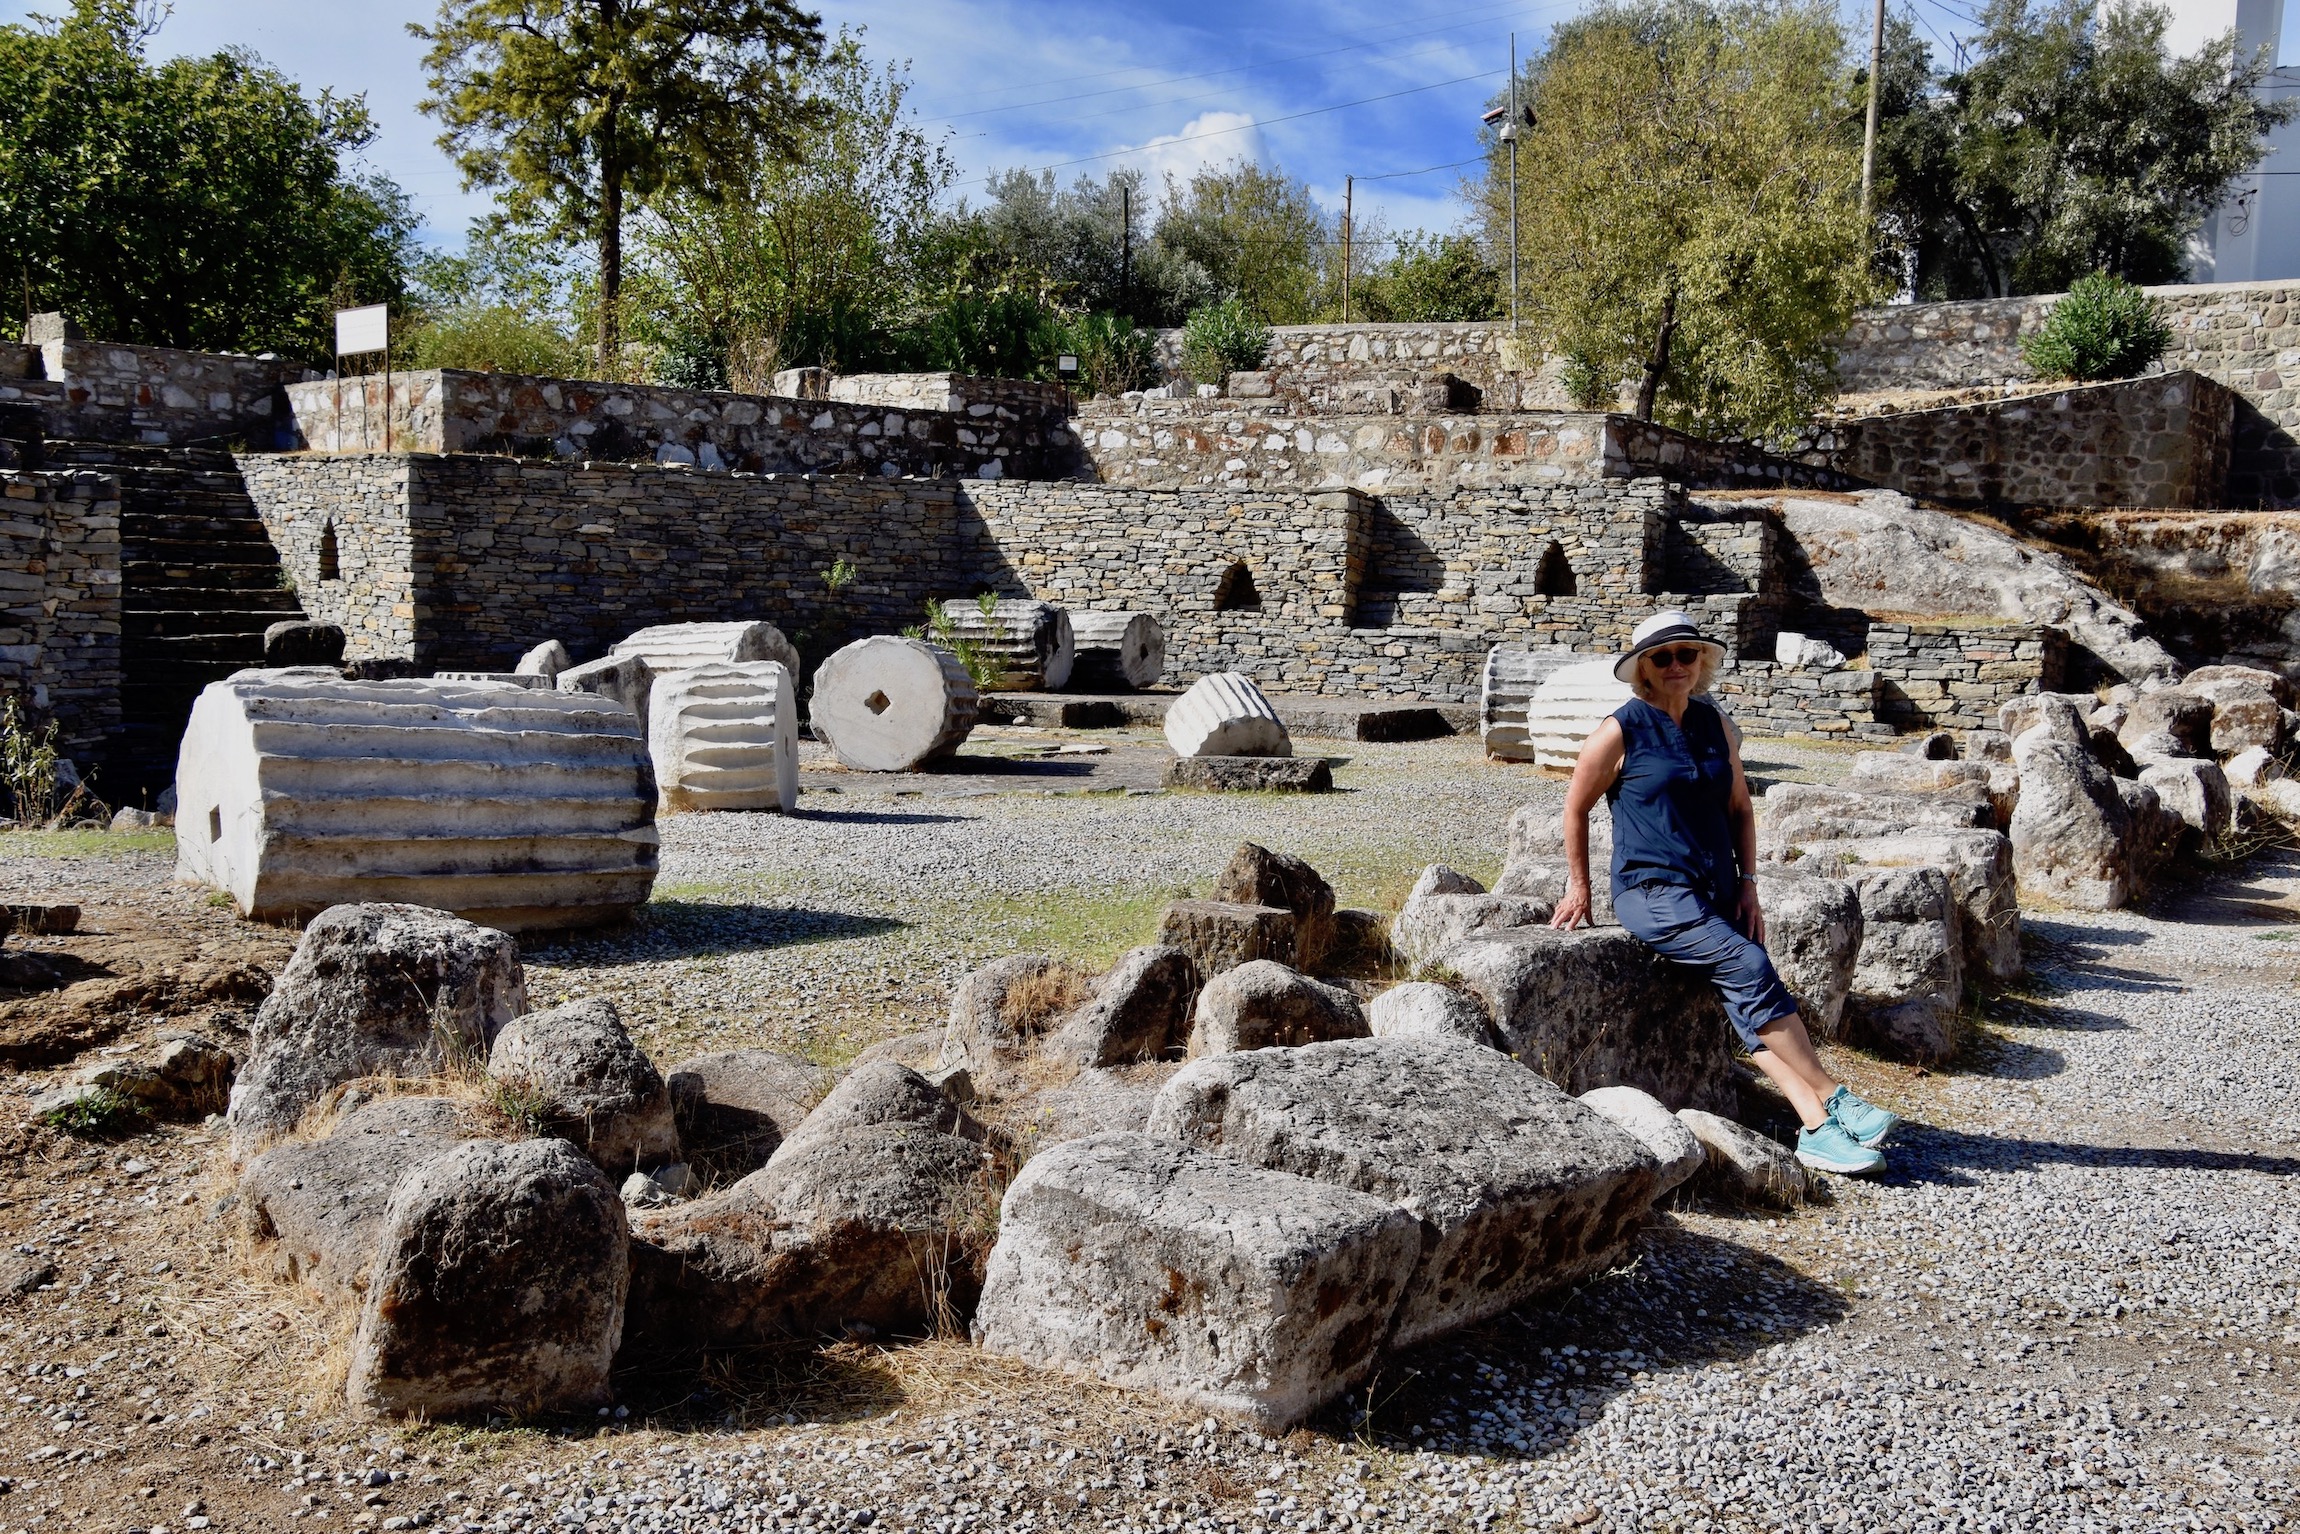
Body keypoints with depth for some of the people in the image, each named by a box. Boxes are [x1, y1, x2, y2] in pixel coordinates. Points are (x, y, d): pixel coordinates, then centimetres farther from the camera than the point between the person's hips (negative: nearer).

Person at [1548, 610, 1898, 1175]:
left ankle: (1818, 1129, -23)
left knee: (1750, 1003, -14)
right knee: (1749, 966, -24)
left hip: (1719, 891, 5)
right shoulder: (1621, 731, -4)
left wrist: (1747, 885, 9)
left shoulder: (1714, 725, 11)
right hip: (1653, 892, -5)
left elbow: (1740, 807, 19)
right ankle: (1833, 1100, -19)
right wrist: (1579, 889, 10)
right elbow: (1577, 809, 5)